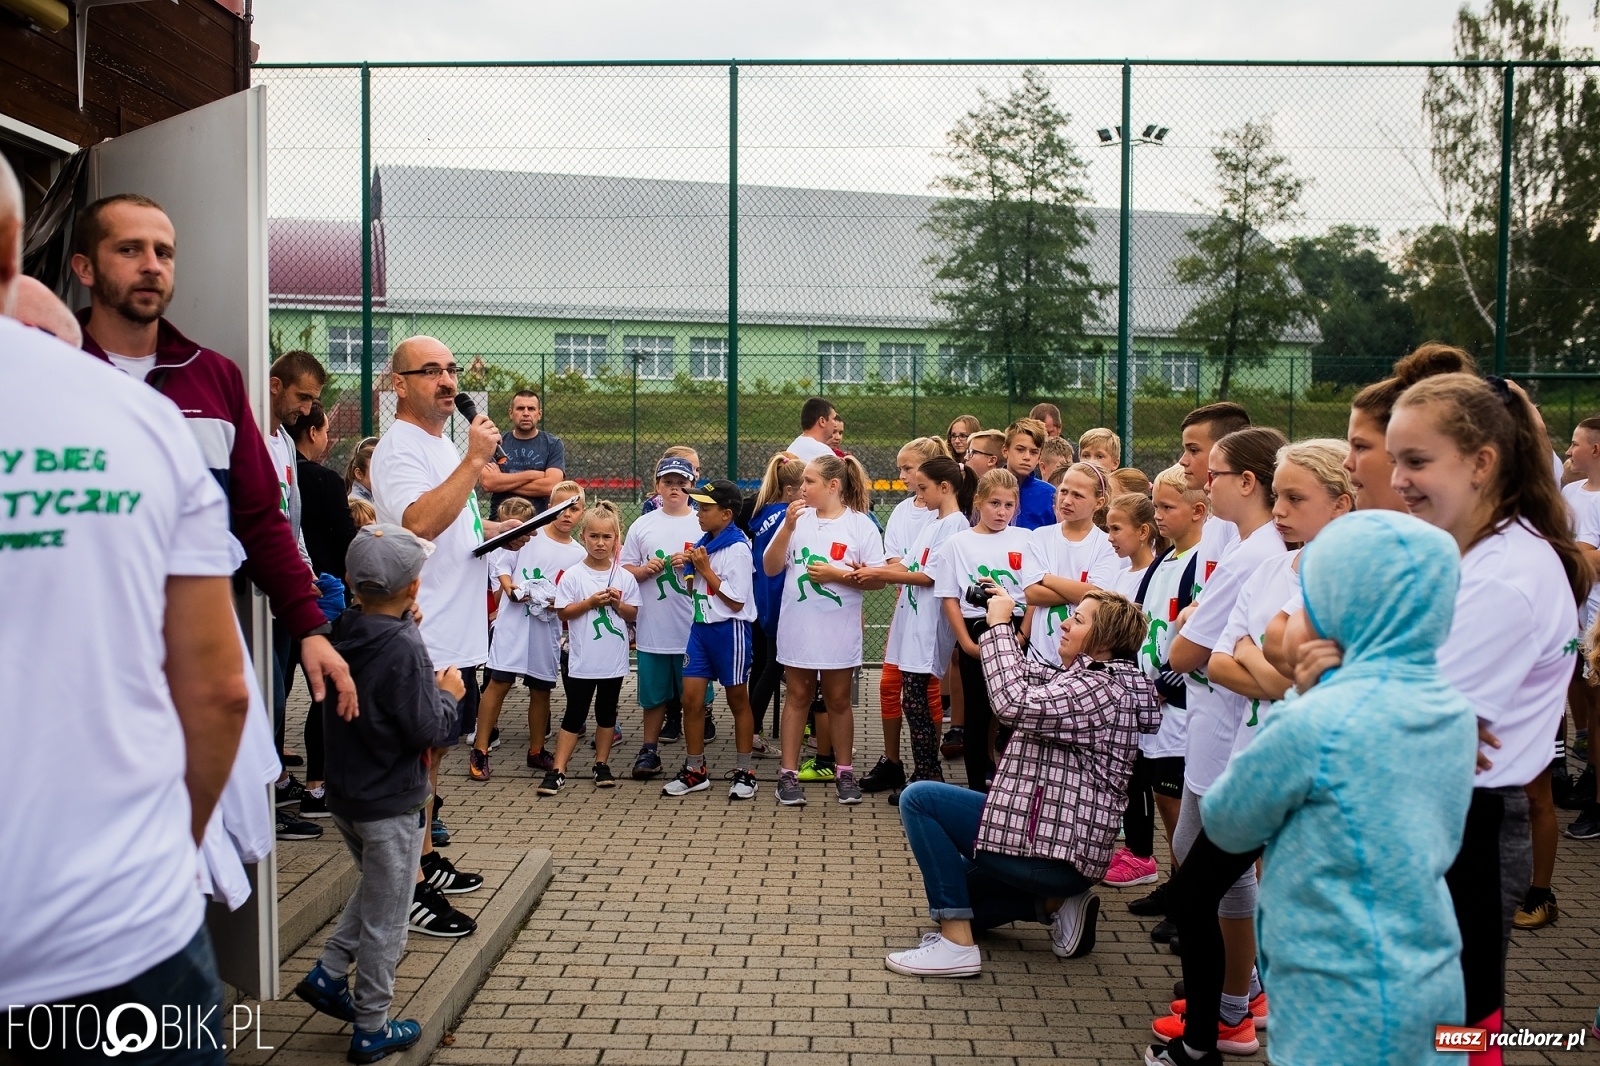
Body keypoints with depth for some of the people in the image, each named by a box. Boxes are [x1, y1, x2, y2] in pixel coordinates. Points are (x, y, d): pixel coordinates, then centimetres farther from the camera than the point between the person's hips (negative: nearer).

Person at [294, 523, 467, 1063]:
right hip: (392, 804, -7)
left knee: (374, 888, 29)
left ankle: (328, 973, 24)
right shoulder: (404, 648, -25)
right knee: (385, 916, 7)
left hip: (344, 795, 7)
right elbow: (429, 730, -23)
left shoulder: (340, 634, -2)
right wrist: (448, 693, -5)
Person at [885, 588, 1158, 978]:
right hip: (1064, 842, 11)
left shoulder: (1098, 689, -19)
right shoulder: (1092, 681, 11)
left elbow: (1014, 703, -33)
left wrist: (999, 625, -22)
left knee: (918, 798, -13)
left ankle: (957, 945, -15)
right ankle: (1057, 902, 13)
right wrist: (999, 622, 6)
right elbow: (1028, 676, 20)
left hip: (1051, 846, -11)